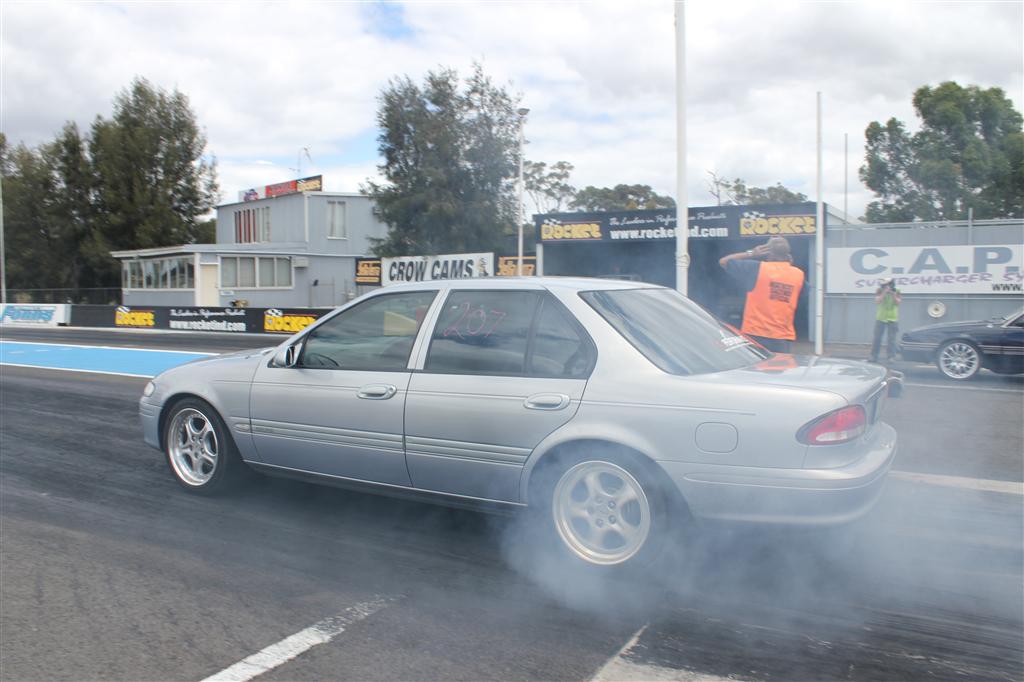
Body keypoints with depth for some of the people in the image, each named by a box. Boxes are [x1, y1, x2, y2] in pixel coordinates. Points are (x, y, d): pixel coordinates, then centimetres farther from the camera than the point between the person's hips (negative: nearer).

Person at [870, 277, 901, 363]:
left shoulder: (896, 292, 1)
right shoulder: (879, 291, -2)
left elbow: (898, 303, -9)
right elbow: (877, 301, -15)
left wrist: (893, 294, -20)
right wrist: (884, 293, -24)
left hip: (892, 319, 0)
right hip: (880, 318, 0)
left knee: (891, 339, -5)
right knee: (877, 338, 3)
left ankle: (890, 357, -3)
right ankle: (874, 356, 9)